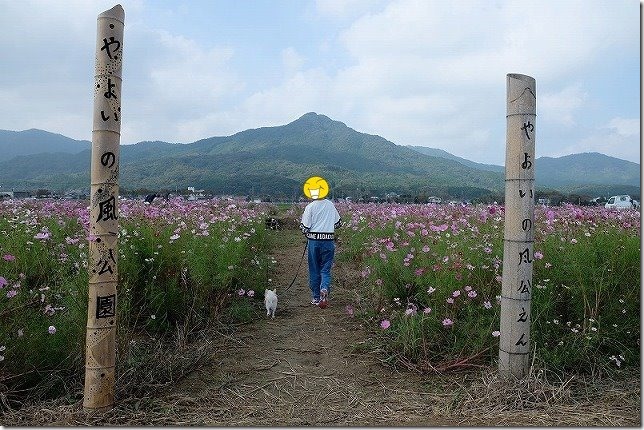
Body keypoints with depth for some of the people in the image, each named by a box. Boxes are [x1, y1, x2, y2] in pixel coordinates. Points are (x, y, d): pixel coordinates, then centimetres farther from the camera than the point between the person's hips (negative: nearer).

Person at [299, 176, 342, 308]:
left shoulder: (310, 207, -8)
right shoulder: (330, 205, 3)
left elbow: (304, 227, -8)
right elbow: (338, 223, 12)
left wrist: (307, 233, 14)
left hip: (314, 240, -2)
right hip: (329, 241, 2)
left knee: (314, 270, 11)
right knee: (326, 269, 8)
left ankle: (315, 297, 18)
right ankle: (324, 289, -19)